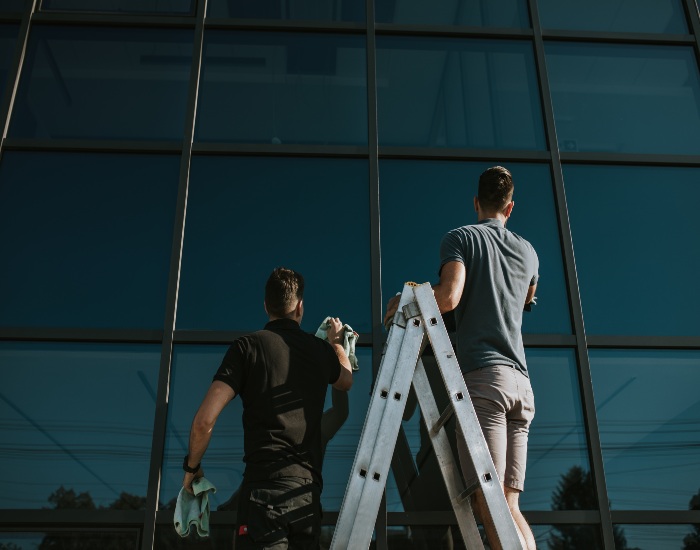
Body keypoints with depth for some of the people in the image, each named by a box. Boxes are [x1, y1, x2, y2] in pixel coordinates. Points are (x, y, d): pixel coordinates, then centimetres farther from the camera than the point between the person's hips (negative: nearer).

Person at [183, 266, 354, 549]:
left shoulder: (247, 346, -2)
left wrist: (192, 467, 9)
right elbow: (346, 381, 36)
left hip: (264, 486, -4)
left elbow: (204, 420, -9)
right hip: (308, 489, 4)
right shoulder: (321, 349, 11)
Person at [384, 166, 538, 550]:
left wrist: (405, 300, 7)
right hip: (521, 382, 6)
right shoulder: (528, 252, 22)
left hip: (482, 376, -6)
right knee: (509, 505, 6)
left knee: (489, 503, -11)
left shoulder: (461, 238, 5)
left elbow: (448, 297, -11)